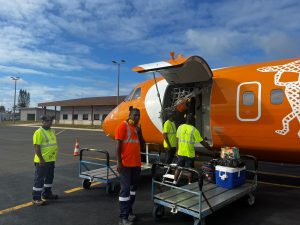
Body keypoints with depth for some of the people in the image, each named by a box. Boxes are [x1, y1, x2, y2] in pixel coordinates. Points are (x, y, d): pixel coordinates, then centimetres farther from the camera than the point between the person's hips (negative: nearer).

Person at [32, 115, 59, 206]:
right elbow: (37, 147, -20)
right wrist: (41, 159, -23)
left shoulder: (52, 131, 12)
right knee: (39, 179, 1)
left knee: (49, 178, 20)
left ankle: (47, 194, 35)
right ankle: (36, 198, 11)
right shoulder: (39, 132, -15)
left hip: (51, 160, 9)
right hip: (42, 161, -9)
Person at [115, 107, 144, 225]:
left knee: (133, 187, 15)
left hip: (136, 163, 8)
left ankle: (129, 211, 29)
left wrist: (139, 133, -2)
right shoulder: (123, 125, -9)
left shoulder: (137, 127, 13)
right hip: (126, 164, -8)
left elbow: (142, 143, 15)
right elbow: (118, 144, -13)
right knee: (125, 189, -4)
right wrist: (119, 162, -17)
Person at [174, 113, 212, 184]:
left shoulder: (180, 127, -1)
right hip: (190, 154, -4)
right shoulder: (194, 130, -14)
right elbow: (202, 142, -11)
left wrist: (177, 151, 14)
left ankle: (174, 182, 17)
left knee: (178, 168, 15)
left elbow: (178, 140, 5)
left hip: (180, 153, 4)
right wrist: (210, 149, -2)